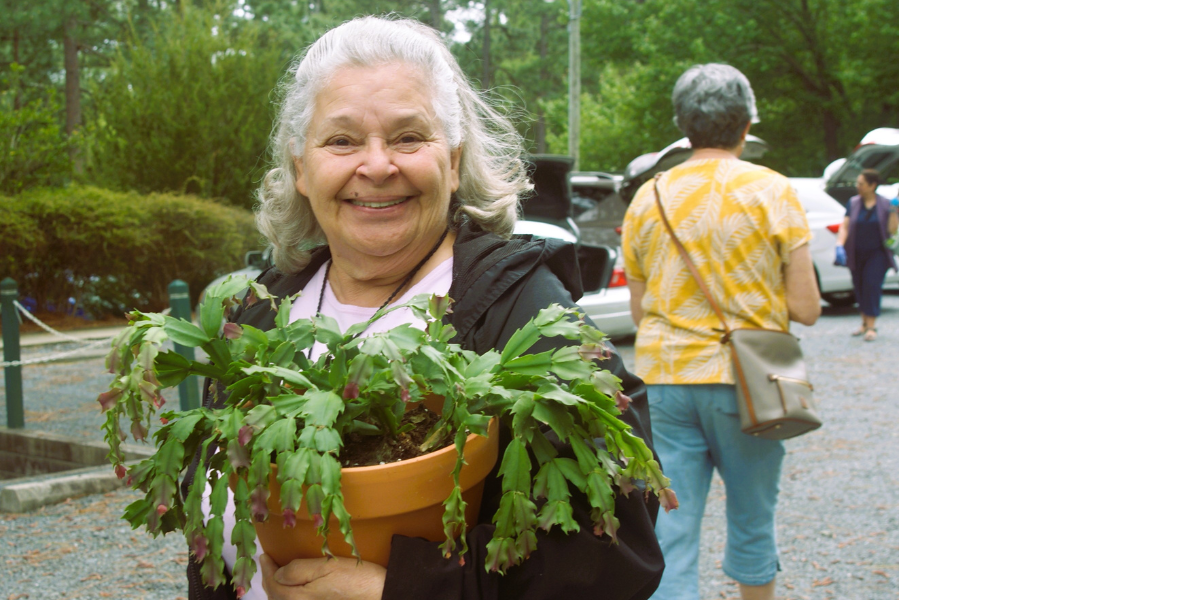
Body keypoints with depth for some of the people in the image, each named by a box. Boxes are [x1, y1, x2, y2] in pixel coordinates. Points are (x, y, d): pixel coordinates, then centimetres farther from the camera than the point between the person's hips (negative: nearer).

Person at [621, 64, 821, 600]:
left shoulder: (648, 198, 5)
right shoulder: (772, 192, -5)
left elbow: (638, 310, 11)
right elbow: (806, 309, -6)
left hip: (663, 380, 2)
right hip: (745, 380, -2)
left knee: (670, 535, 3)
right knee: (752, 522, 15)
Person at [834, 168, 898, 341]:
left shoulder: (885, 204, 0)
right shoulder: (854, 203, 5)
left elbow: (892, 230, -3)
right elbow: (845, 226, -1)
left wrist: (894, 212, -16)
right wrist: (840, 245, -15)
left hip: (877, 253, -3)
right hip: (856, 254, 3)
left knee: (872, 286, -14)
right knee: (860, 288, 6)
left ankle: (871, 327, -11)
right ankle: (865, 324, 22)